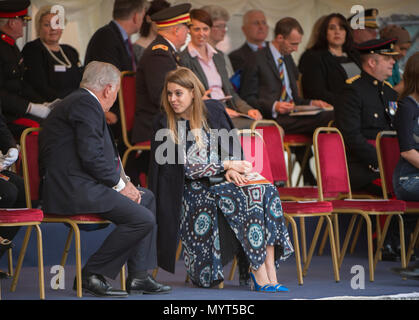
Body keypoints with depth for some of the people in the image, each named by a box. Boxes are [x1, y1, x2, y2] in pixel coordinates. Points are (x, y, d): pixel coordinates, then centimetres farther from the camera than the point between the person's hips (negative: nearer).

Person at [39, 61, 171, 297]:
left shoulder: (82, 102, 22)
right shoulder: (86, 105, -13)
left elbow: (101, 154, 20)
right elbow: (91, 156, -21)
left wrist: (123, 180, 7)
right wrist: (120, 184, -9)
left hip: (80, 185, 12)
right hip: (73, 190, -12)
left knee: (146, 198, 19)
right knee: (143, 219, -18)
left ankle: (139, 277, 13)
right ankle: (93, 275, -6)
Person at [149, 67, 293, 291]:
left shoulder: (213, 111, 10)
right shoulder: (164, 126, -1)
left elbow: (232, 146, 12)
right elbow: (183, 166, -8)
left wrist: (231, 168, -11)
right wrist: (225, 166, -11)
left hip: (223, 181, 4)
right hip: (193, 190, -4)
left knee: (266, 191, -25)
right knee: (239, 198, -32)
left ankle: (269, 268, -33)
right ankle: (258, 271, -29)